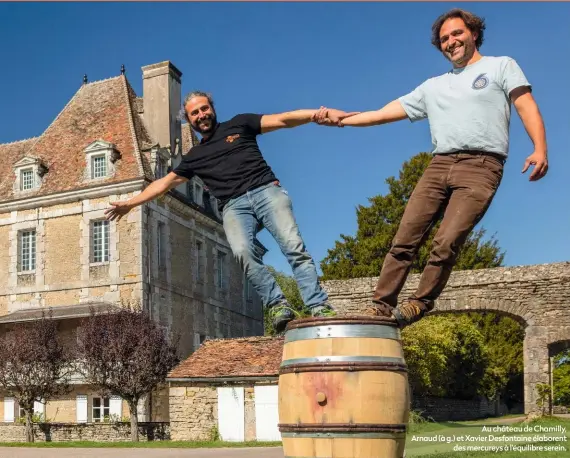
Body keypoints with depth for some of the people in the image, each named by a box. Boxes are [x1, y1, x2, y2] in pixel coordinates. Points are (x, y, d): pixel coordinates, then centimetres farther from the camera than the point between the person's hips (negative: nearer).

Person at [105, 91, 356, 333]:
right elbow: (164, 182, 31)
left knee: (294, 246, -22)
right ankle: (277, 304, -28)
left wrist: (320, 114, -10)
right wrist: (130, 204, 29)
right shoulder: (194, 156, 26)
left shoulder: (239, 124, 16)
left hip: (266, 191, -2)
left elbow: (283, 119, 6)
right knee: (243, 252, -30)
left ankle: (319, 307, -26)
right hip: (234, 206, 2)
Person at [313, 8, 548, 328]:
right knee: (404, 240, -6)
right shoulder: (434, 86, 28)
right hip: (439, 166, 5)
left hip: (481, 167, -5)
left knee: (446, 243, -18)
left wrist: (540, 149, -16)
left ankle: (420, 304, -5)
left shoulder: (501, 66, 15)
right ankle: (381, 308, -4)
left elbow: (527, 107, 1)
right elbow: (386, 113, 25)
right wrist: (341, 120, 16)